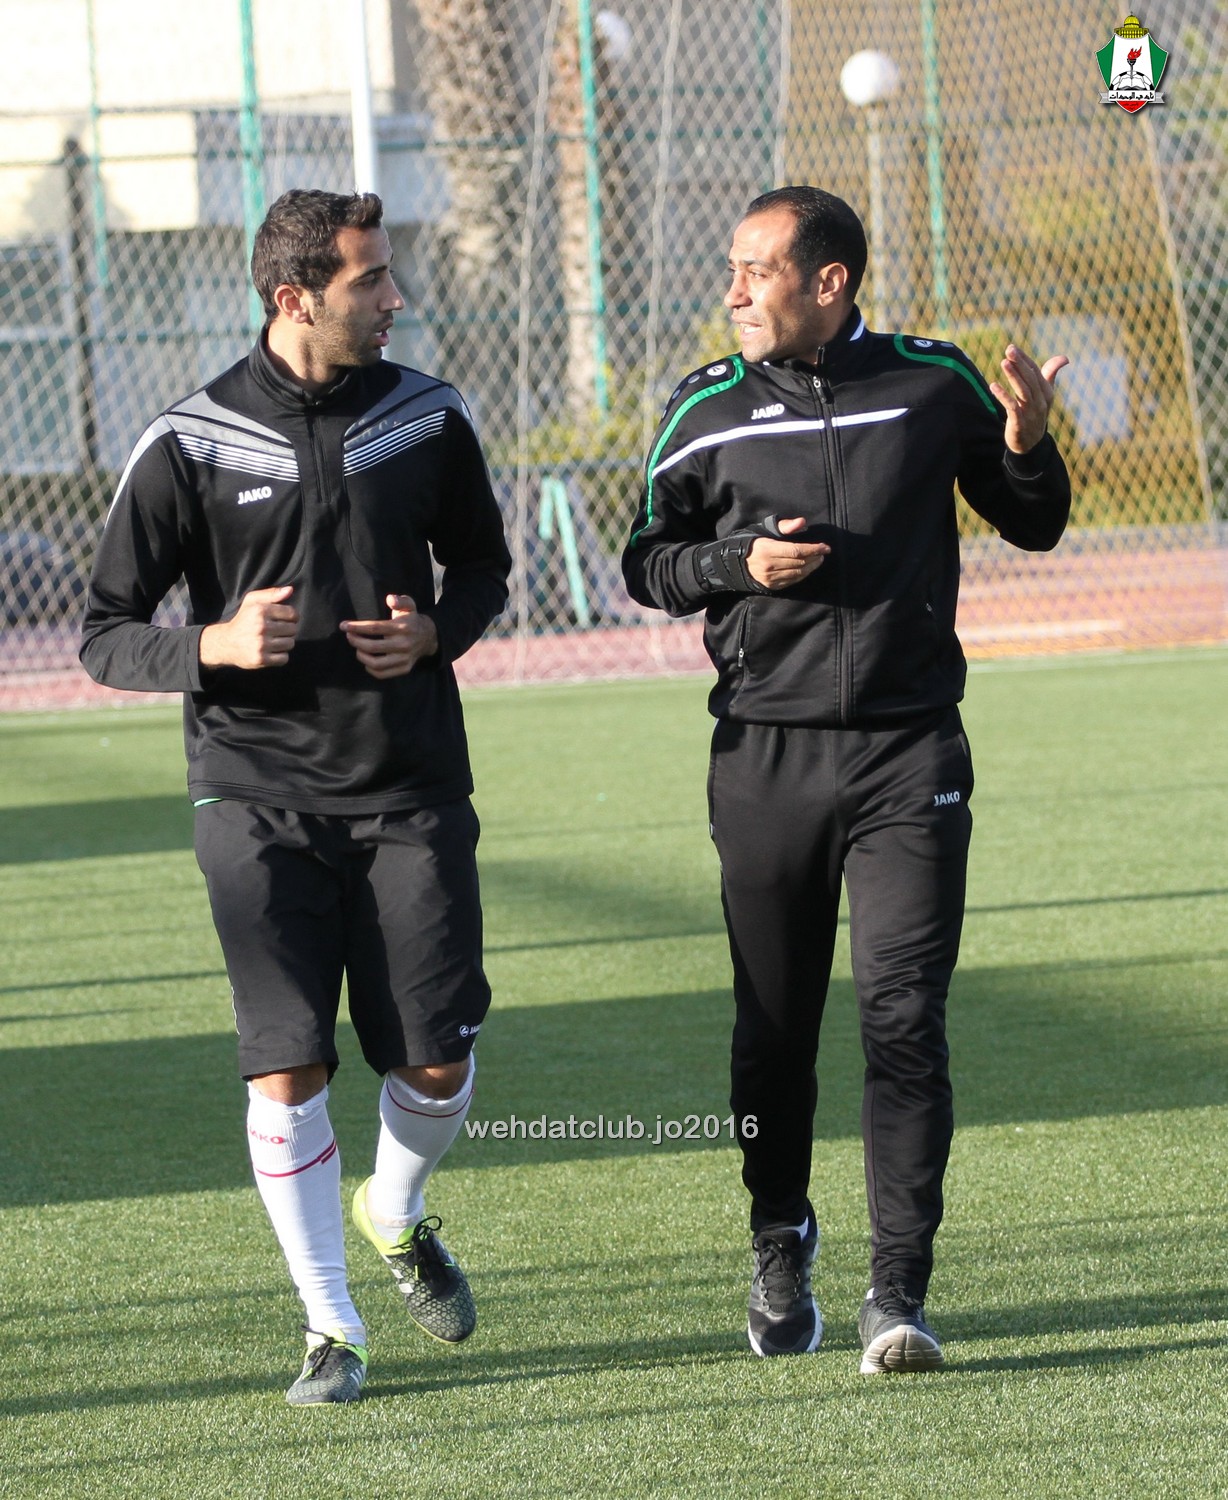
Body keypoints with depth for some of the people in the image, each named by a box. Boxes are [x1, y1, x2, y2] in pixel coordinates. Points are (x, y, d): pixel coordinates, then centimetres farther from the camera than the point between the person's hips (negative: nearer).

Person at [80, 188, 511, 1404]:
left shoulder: (426, 421, 3)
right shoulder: (188, 448, -5)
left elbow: (482, 566, 19)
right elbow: (105, 635, 0)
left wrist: (436, 633, -3)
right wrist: (212, 645, -20)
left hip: (410, 789, 2)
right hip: (258, 794, -2)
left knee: (437, 1064, -1)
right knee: (286, 1067, -8)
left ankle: (396, 1212, 32)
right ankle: (330, 1327, 5)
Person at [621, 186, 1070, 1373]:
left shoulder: (932, 385, 2)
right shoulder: (707, 411, 3)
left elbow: (1032, 527, 13)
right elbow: (648, 562, 11)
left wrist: (1026, 442, -7)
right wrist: (739, 564, -8)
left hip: (910, 752, -1)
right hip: (764, 756, 1)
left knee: (904, 1017, -10)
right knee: (773, 1028, 9)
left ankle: (897, 1294, -11)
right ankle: (779, 1250, 31)